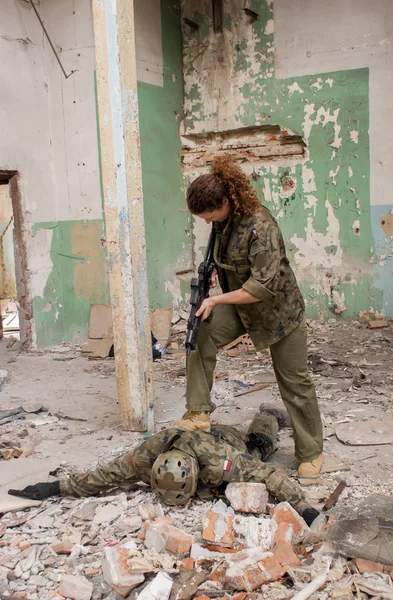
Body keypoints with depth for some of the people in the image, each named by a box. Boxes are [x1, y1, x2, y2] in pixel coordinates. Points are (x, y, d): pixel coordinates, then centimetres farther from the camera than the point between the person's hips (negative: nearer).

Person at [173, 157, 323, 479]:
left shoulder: (260, 226, -32)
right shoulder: (225, 217, -6)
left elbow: (264, 286, -33)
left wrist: (216, 300, -27)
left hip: (279, 310, -7)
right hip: (239, 306, 7)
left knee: (295, 383, 4)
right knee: (200, 338, -13)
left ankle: (311, 453, 22)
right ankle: (199, 415, -3)